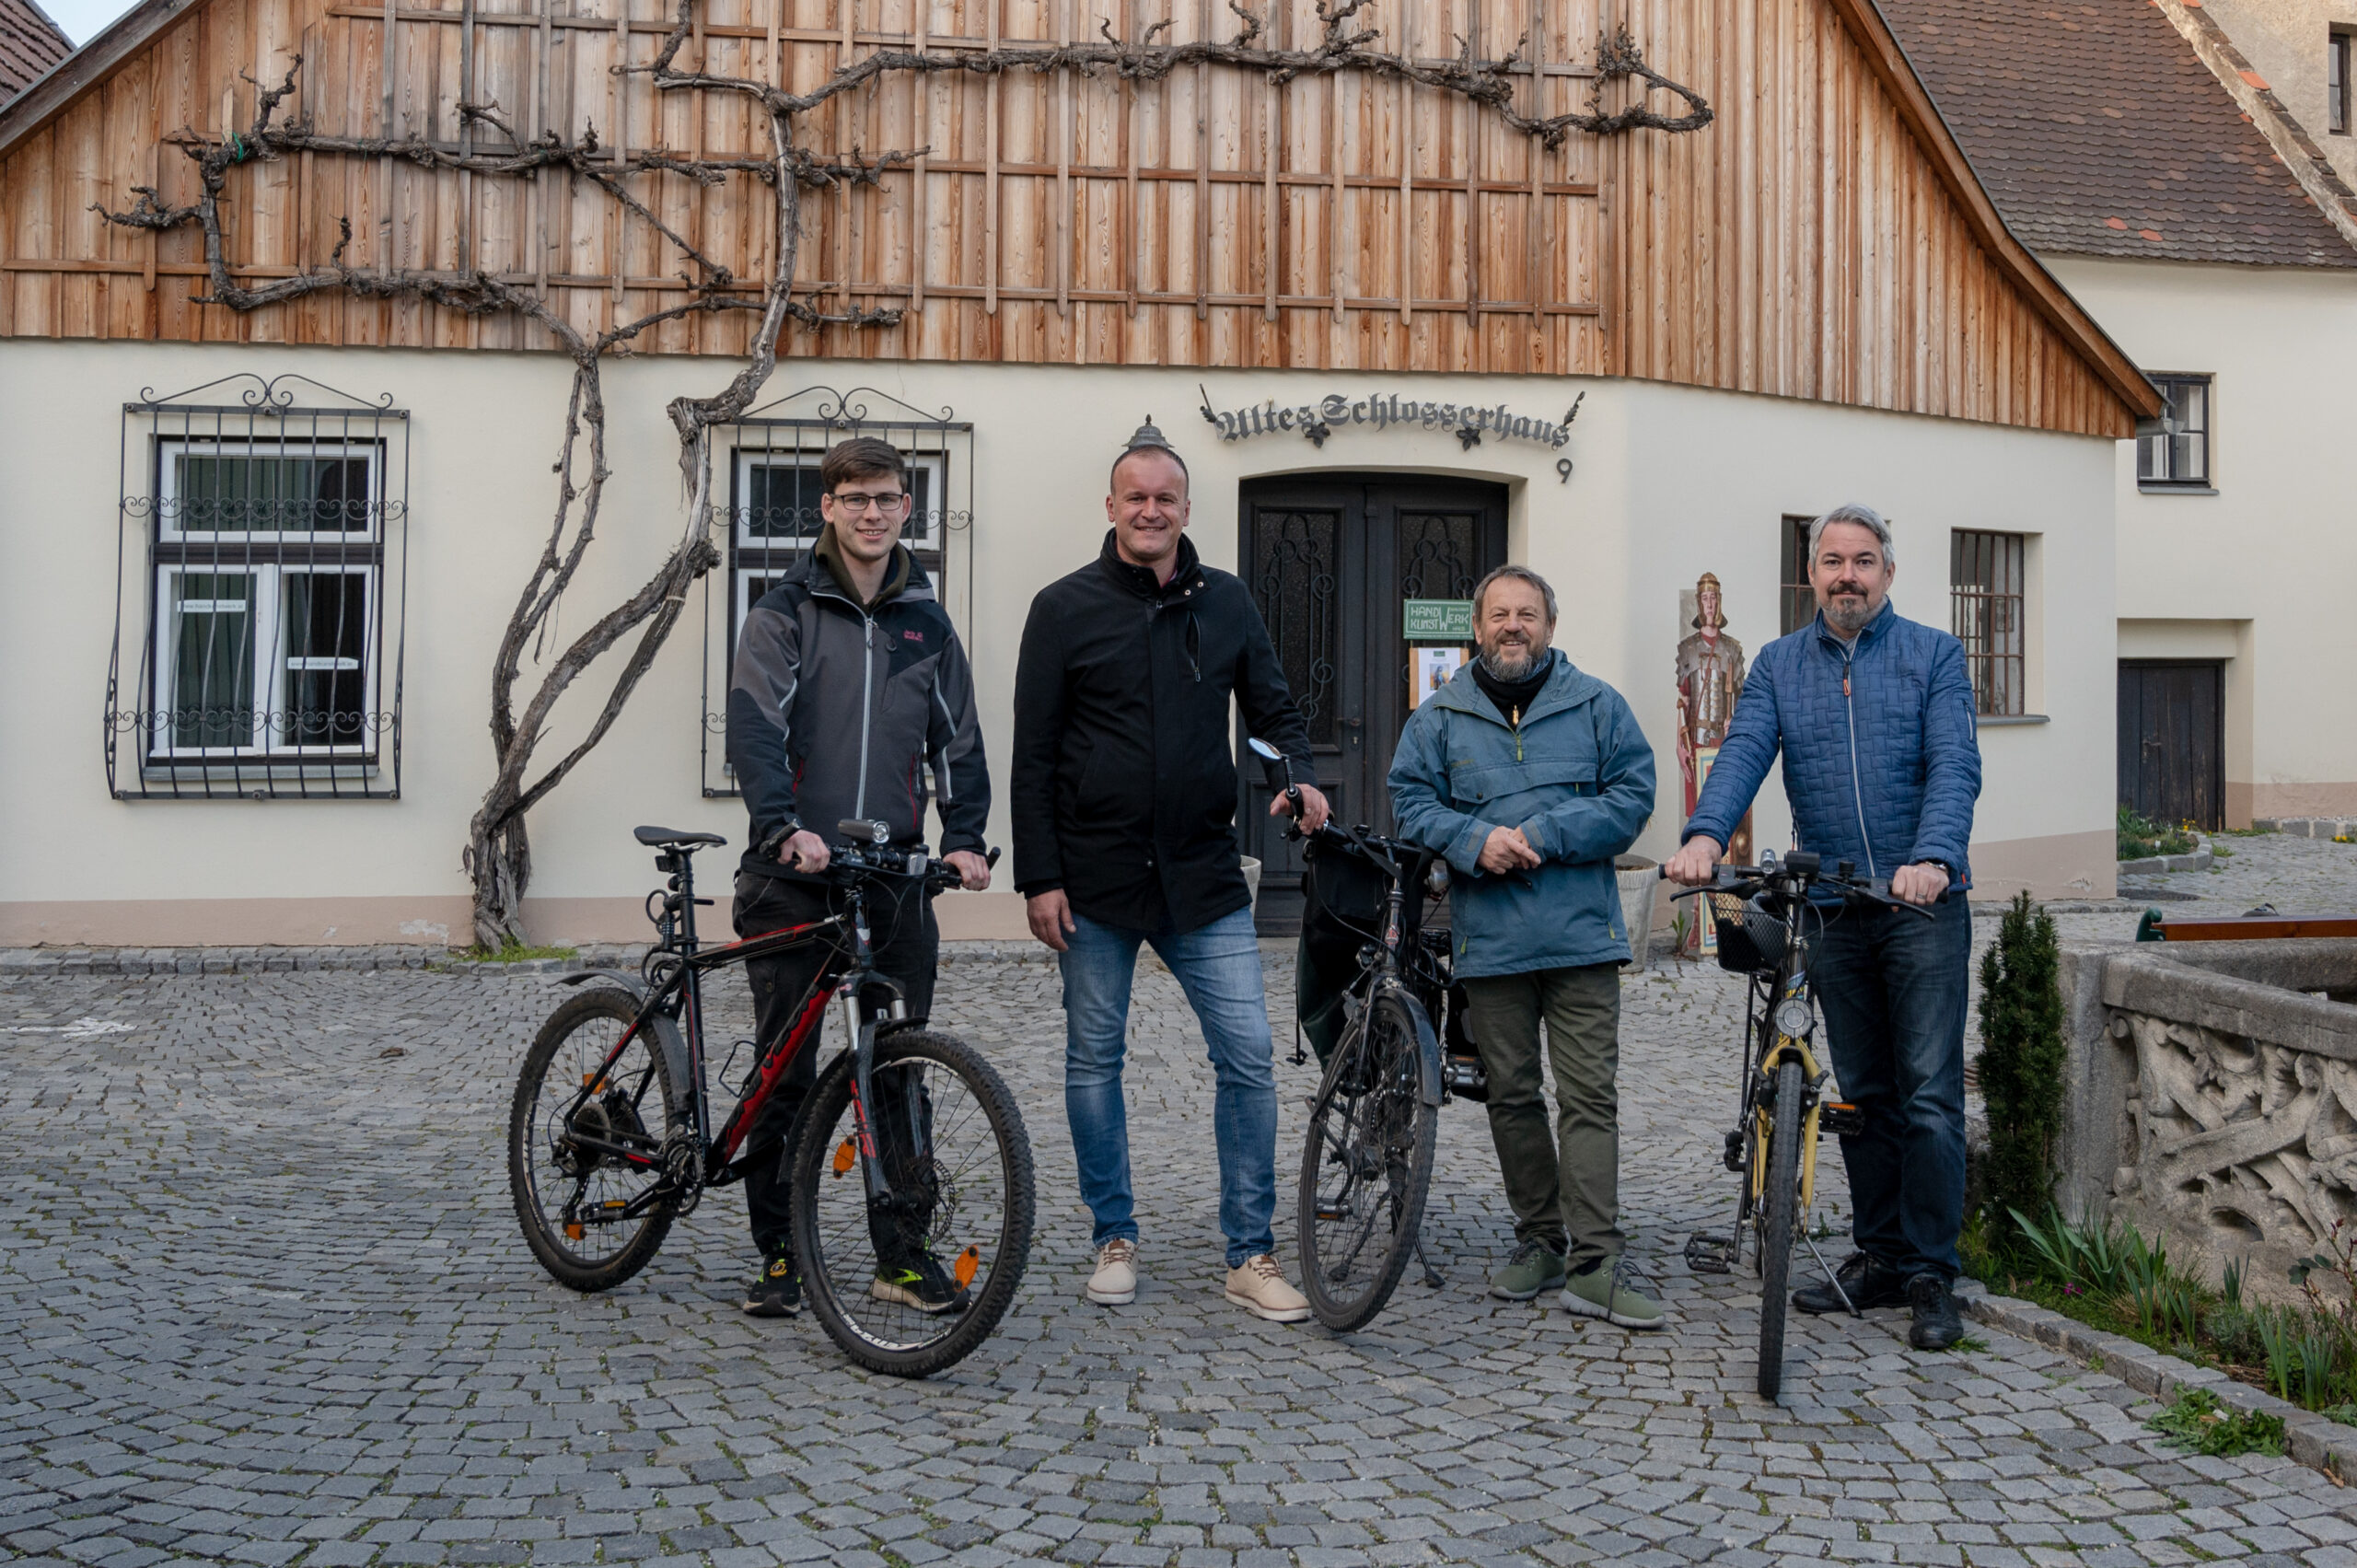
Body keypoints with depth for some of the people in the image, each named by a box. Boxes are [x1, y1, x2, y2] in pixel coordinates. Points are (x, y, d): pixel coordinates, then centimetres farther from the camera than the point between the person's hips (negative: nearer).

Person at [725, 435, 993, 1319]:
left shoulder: (927, 623, 13)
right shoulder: (784, 613, 1)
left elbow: (957, 740, 13)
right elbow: (754, 726, -11)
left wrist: (963, 837, -3)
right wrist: (786, 828, -27)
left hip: (895, 873, 3)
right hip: (794, 874, -3)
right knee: (785, 1070, 2)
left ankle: (902, 1254, 14)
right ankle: (779, 1255, 13)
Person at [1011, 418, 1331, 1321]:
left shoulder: (1226, 603, 8)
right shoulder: (1065, 609, 0)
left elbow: (1274, 710, 15)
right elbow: (1033, 756, -1)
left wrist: (1301, 776, -7)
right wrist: (1038, 878, -7)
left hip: (1204, 877, 2)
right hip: (1095, 880, -1)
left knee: (1249, 1055, -3)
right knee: (1094, 1061, 7)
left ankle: (1250, 1254, 8)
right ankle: (1115, 1238, 23)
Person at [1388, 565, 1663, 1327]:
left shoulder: (1597, 706, 6)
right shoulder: (1438, 716, 10)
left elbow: (1631, 796, 0)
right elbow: (1412, 802, 5)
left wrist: (1545, 835, -12)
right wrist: (1476, 841, -13)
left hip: (1581, 935, -2)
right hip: (1489, 941, 2)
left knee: (1590, 1096, -6)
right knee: (1511, 1095, 9)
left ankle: (1594, 1265, -6)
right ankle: (1539, 1241, 23)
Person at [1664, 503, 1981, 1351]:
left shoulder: (1933, 655, 1)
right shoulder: (1779, 664, 9)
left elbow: (1954, 767, -12)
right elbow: (1744, 752, -7)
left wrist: (1931, 858, -31)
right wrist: (1704, 834, -28)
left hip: (1923, 905, -3)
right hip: (1831, 906, 3)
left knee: (1929, 1093, -4)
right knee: (1862, 1091, 11)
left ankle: (1930, 1274, 4)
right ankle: (1878, 1256, 21)